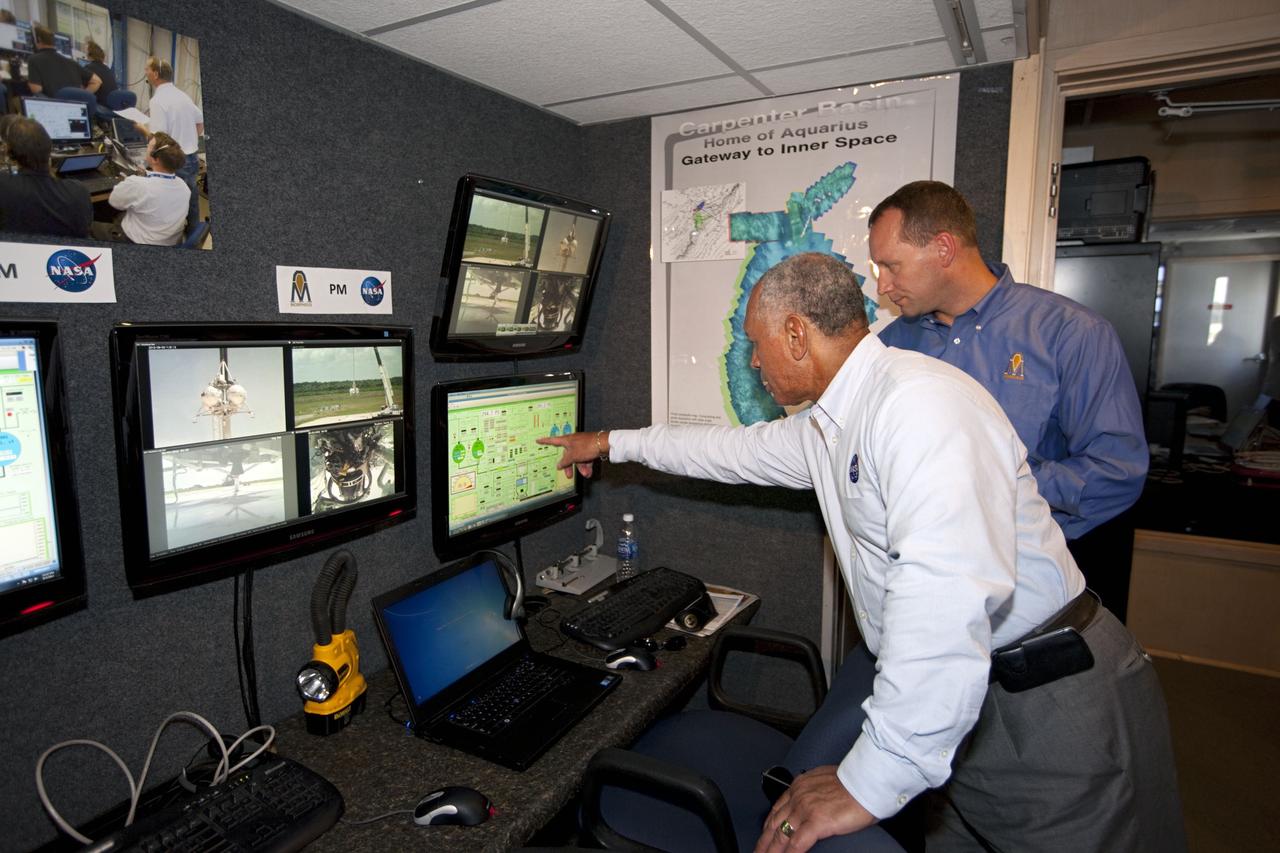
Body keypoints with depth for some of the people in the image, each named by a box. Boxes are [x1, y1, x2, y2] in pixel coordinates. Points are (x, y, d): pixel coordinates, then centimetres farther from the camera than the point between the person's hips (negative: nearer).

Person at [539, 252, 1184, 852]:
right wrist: (613, 443, 27)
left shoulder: (920, 399, -25)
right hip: (957, 698, 8)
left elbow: (948, 596, -36)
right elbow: (738, 449, 21)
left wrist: (872, 782, -33)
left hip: (1048, 707, -8)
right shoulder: (827, 424, 6)